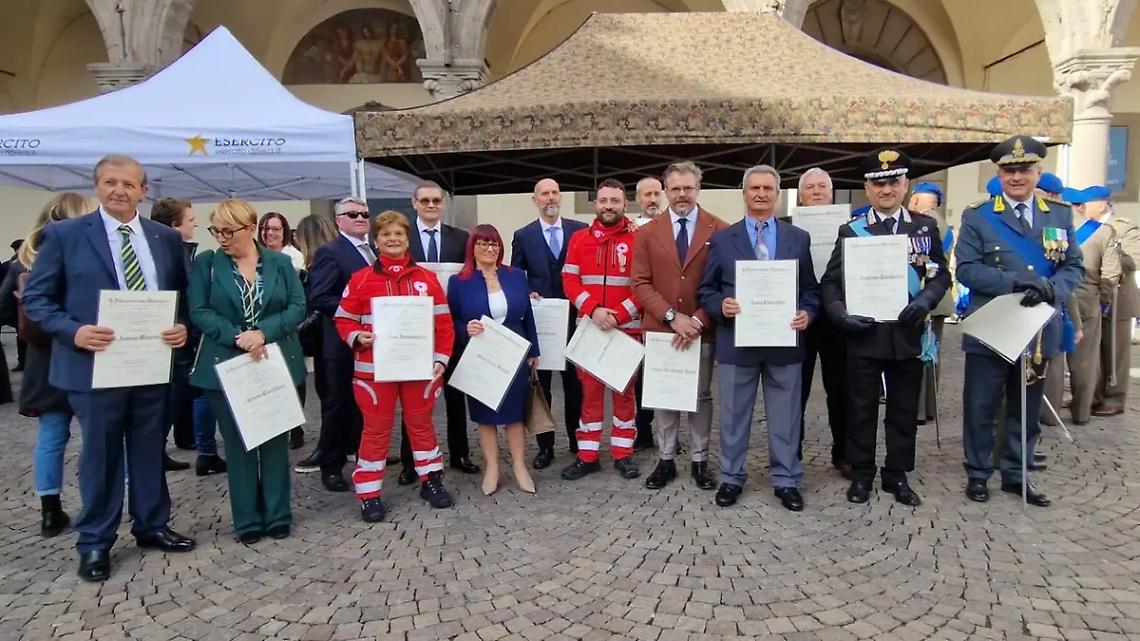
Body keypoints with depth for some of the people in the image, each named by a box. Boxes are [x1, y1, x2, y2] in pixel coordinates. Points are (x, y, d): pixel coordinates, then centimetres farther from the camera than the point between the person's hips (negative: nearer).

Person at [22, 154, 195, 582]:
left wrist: (183, 327, -9)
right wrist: (74, 331, -17)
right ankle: (94, 543, 24)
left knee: (150, 451, 14)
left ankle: (152, 526, 31)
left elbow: (184, 296, 11)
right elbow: (36, 298, -1)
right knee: (100, 456, 8)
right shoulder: (64, 234, -3)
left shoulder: (167, 238, 7)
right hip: (95, 366, -3)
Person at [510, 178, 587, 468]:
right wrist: (527, 295, -11)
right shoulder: (523, 236, 3)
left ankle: (578, 440, 23)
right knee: (540, 383, 7)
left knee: (574, 381, 10)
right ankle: (545, 446, 18)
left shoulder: (580, 230, 2)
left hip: (574, 317, 0)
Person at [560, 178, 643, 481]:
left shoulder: (639, 239, -1)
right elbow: (570, 280, 1)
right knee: (589, 390, 6)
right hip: (590, 326, 2)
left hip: (628, 327, -1)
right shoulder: (579, 239, 6)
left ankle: (623, 453, 17)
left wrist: (620, 315, -15)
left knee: (625, 390, 7)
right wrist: (594, 310, -14)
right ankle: (587, 455, 14)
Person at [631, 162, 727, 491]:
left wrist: (698, 321, -14)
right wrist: (672, 316, -14)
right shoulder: (647, 233, 3)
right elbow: (640, 283, -2)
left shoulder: (720, 230, -2)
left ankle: (700, 461, 22)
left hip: (702, 330, -1)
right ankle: (665, 460, 22)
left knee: (701, 397, 10)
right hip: (660, 329, 1)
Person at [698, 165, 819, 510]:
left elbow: (811, 288, 9)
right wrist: (721, 306, -15)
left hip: (785, 341, 1)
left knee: (785, 417, 9)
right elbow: (707, 289, 5)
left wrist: (807, 312, -10)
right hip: (736, 341, -1)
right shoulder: (722, 239, 5)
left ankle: (786, 480, 22)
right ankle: (731, 478, 22)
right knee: (733, 415, 8)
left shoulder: (799, 239, 8)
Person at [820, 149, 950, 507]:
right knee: (862, 407, 7)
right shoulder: (851, 231, 2)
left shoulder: (926, 227, 7)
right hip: (864, 334, -1)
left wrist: (925, 300, -13)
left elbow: (941, 275, 7)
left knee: (904, 408, 10)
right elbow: (831, 282, 0)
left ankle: (897, 475, 24)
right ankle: (861, 474, 20)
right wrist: (841, 314, -16)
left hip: (907, 333, 2)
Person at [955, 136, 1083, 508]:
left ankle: (1016, 475, 27)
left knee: (1026, 409, 14)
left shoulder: (1061, 216, 9)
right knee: (981, 407, 6)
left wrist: (1052, 288, -16)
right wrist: (1015, 282, -22)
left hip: (1039, 331, 4)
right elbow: (966, 269, -11)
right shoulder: (977, 216, -2)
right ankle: (977, 474, 20)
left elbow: (1074, 267, 5)